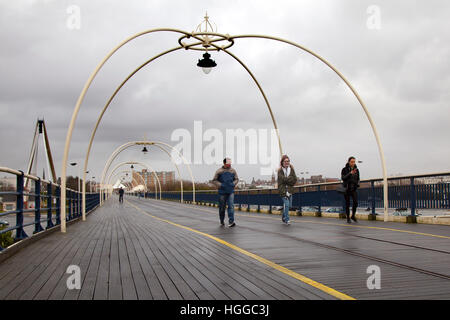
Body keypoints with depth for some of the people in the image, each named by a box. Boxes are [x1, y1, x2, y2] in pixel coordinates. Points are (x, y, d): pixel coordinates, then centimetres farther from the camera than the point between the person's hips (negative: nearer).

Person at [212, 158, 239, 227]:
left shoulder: (233, 171, 6)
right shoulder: (219, 171, -2)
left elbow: (236, 179, 17)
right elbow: (214, 180, 2)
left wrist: (233, 184, -1)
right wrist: (220, 185, -10)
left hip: (231, 192, 1)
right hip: (222, 192, -1)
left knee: (231, 206, -12)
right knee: (222, 207, 7)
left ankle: (231, 221, -15)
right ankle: (222, 221, 25)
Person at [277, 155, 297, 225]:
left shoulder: (291, 169, 7)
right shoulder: (280, 170, -4)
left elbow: (295, 180, 0)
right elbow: (284, 179, -16)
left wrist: (287, 180, -11)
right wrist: (291, 178, -7)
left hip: (290, 190, 5)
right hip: (283, 190, -5)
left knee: (289, 205, 11)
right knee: (286, 204, -14)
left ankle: (283, 217, 32)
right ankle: (287, 220, -5)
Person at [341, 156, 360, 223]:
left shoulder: (356, 169, 7)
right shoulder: (344, 169, -3)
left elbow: (358, 179, 17)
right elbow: (343, 178, -15)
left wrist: (357, 184, -3)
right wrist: (350, 173, -24)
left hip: (354, 189, 2)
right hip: (347, 189, -2)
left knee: (355, 202, -12)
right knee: (347, 204, 1)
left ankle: (353, 215, 9)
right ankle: (348, 218, 12)